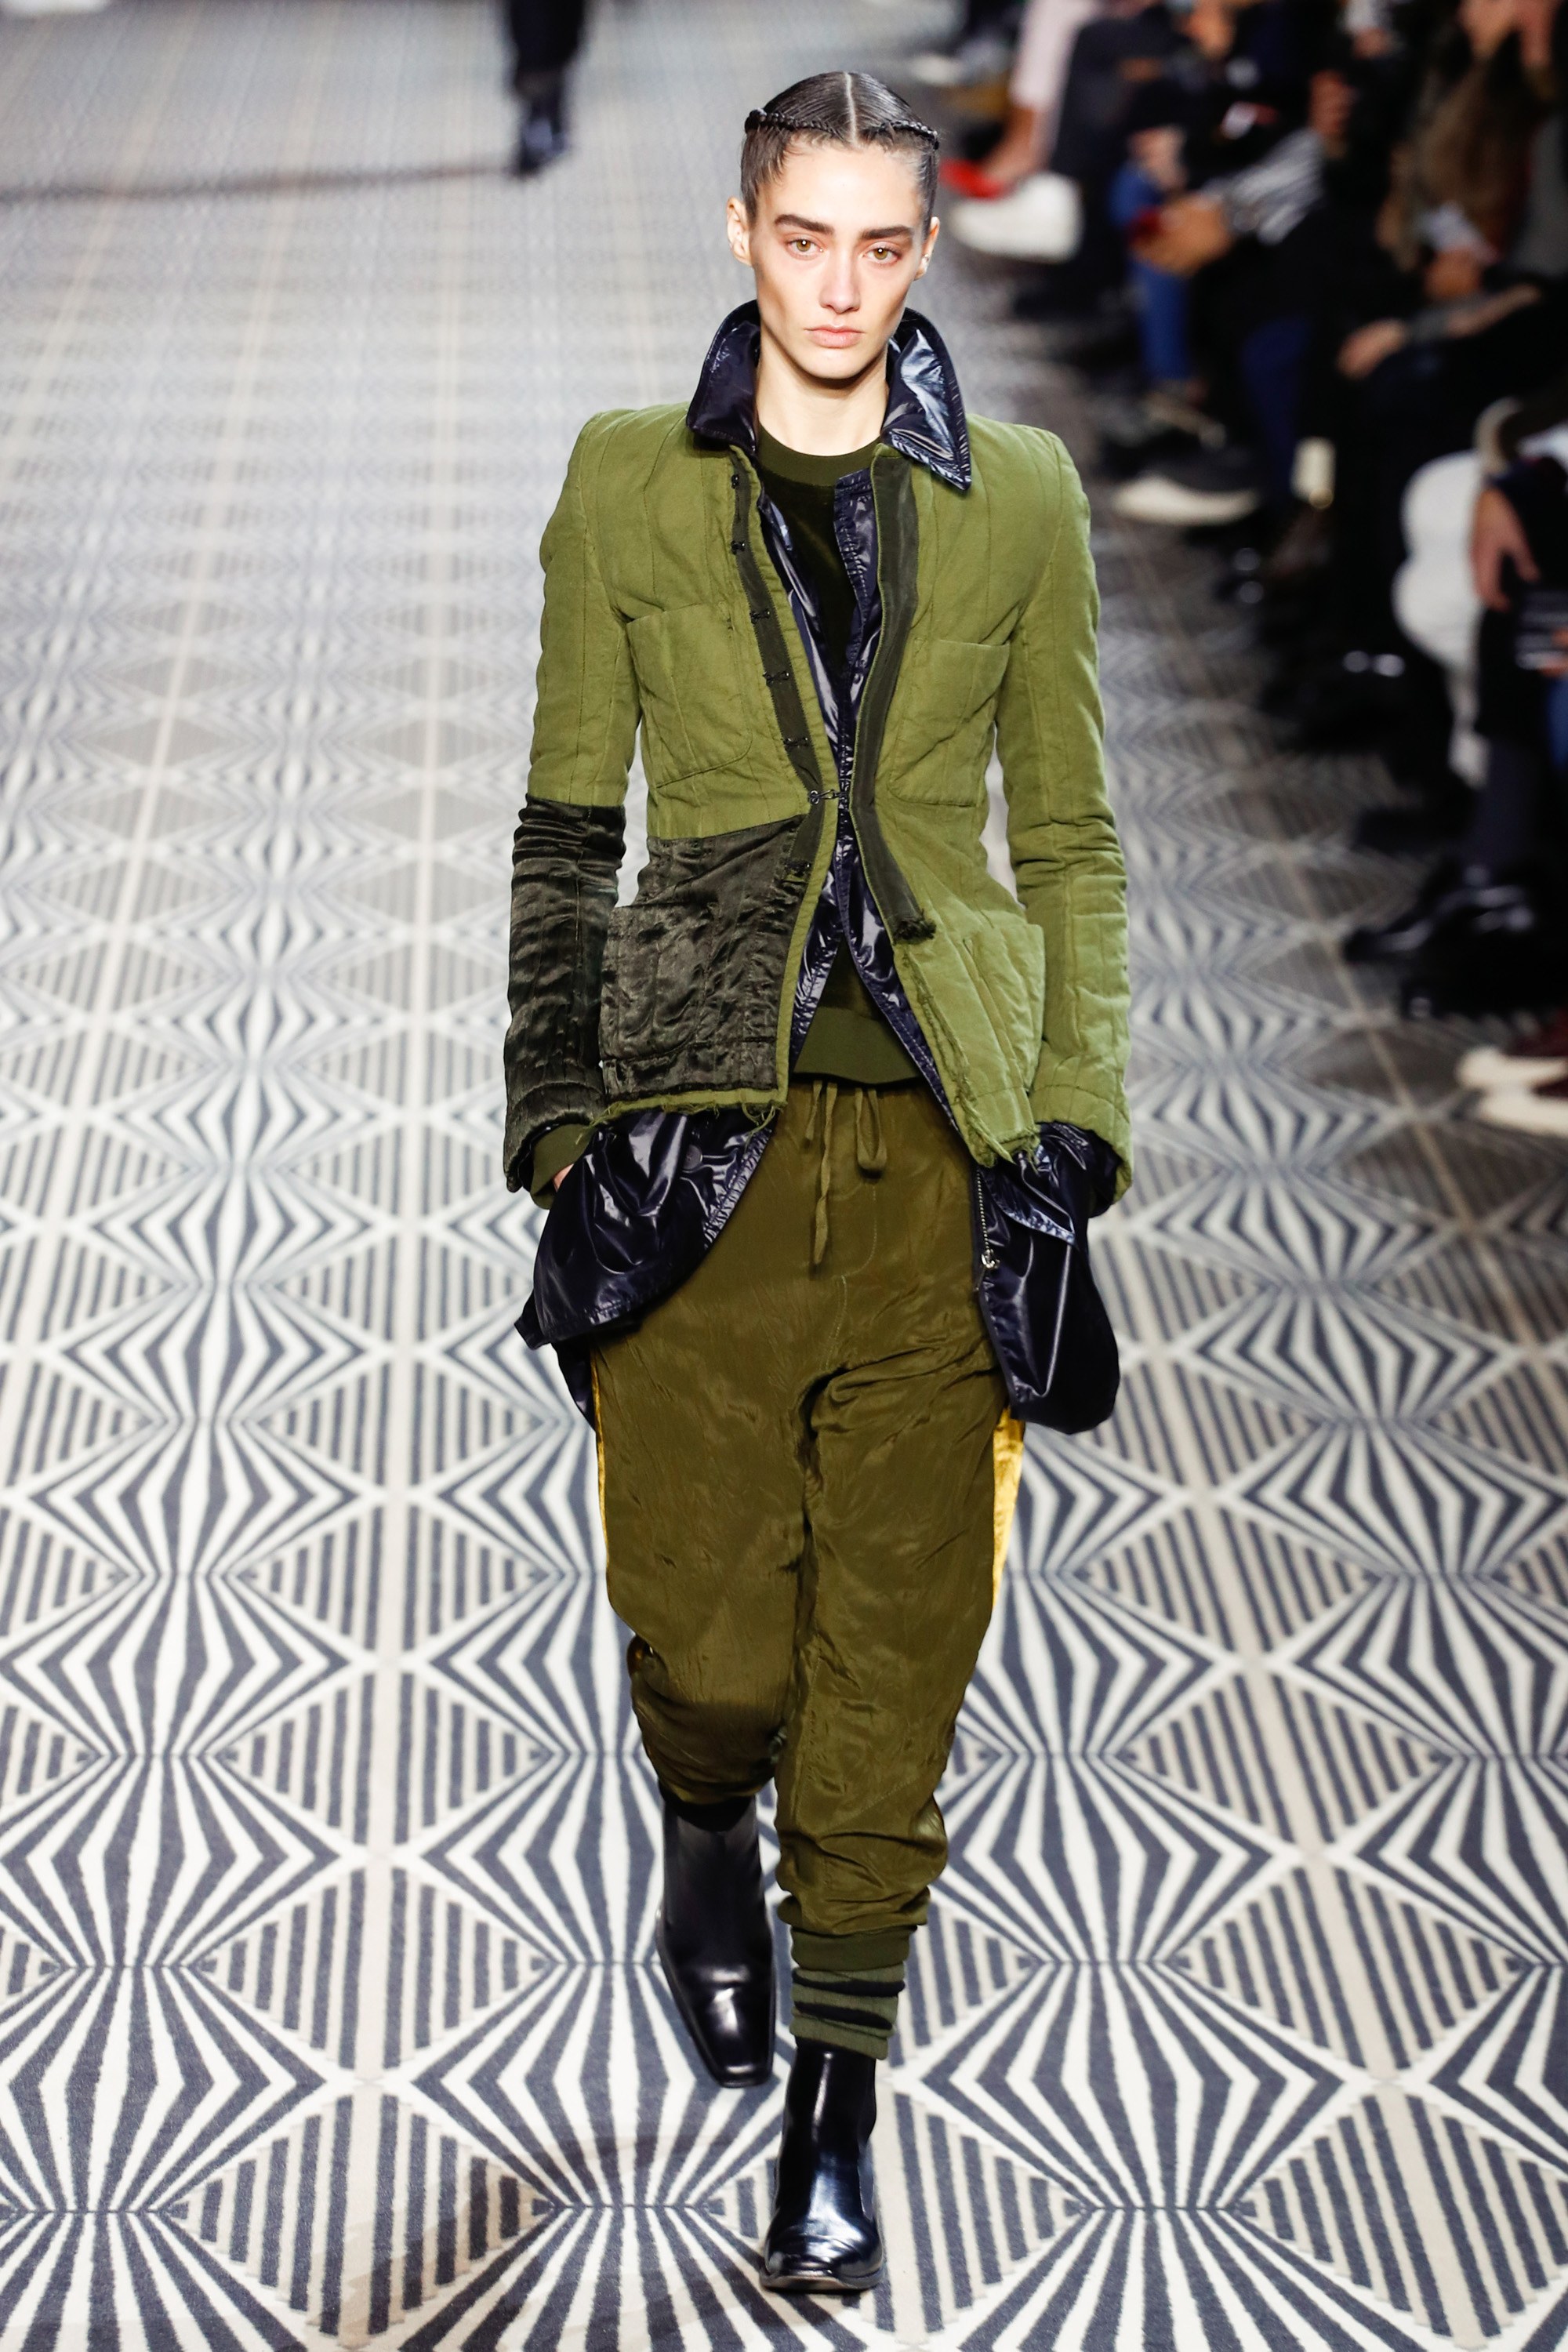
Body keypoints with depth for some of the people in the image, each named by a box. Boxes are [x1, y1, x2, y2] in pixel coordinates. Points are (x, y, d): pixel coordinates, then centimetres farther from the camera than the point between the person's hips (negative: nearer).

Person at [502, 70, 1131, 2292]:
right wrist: (562, 1125, 1)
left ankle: (838, 2114, 20)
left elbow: (1074, 841, 10)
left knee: (896, 1671, 2)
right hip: (704, 1132, 0)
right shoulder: (631, 483, 5)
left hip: (945, 1148, 1)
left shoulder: (1017, 499, 7)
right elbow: (566, 829, 7)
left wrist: (1072, 1129, 1)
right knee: (715, 1647, -4)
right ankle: (709, 1845, 34)